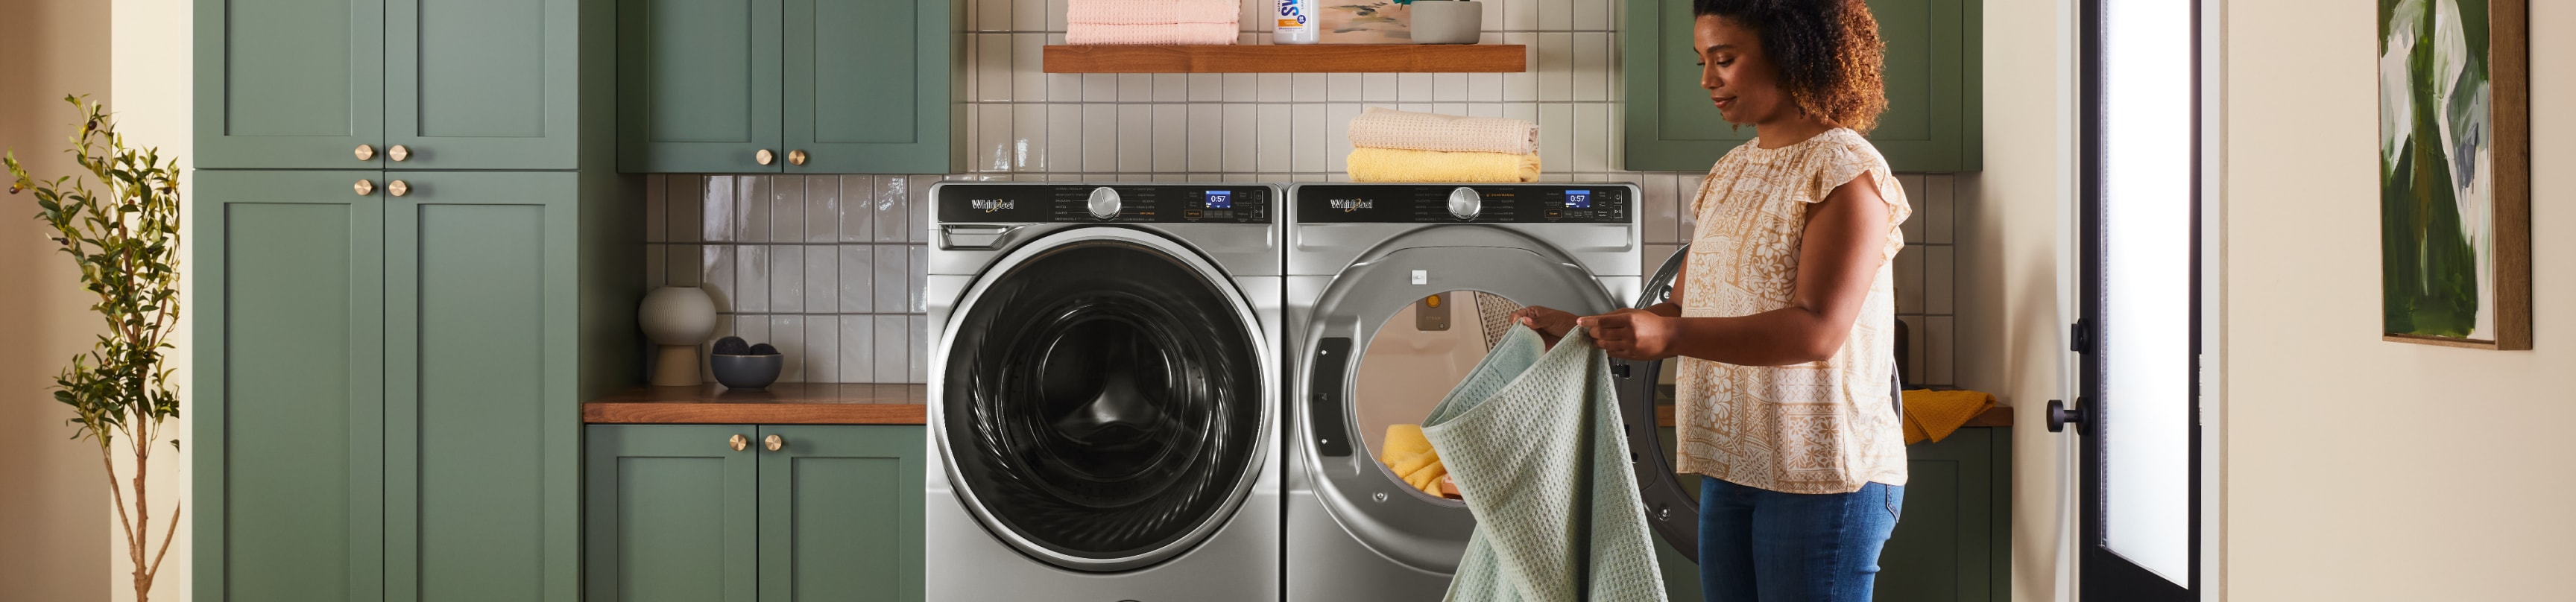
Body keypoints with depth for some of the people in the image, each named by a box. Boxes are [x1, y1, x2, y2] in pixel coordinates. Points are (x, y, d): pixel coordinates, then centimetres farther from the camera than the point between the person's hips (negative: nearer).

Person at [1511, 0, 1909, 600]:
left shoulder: (1844, 169, -11)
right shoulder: (1731, 173, 14)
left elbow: (1818, 331, -22)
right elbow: (1685, 306, 20)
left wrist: (1670, 336, -30)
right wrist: (1583, 327, 7)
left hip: (1821, 478, -7)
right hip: (1730, 469, 7)